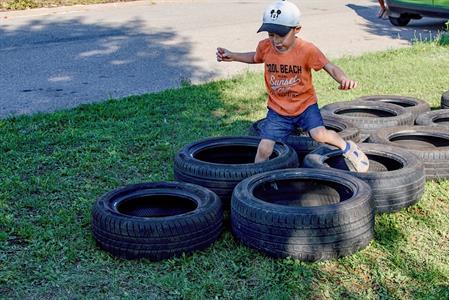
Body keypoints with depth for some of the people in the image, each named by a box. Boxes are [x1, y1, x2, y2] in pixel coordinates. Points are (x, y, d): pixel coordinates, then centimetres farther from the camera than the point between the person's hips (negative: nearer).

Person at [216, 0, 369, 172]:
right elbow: (255, 58, 17)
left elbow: (330, 68, -14)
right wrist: (233, 56, 4)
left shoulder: (307, 50, -17)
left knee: (319, 135, -25)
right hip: (278, 110, 2)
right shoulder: (265, 46, -8)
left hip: (305, 104, -2)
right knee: (264, 149, -8)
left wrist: (344, 79, -35)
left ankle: (347, 147, 6)